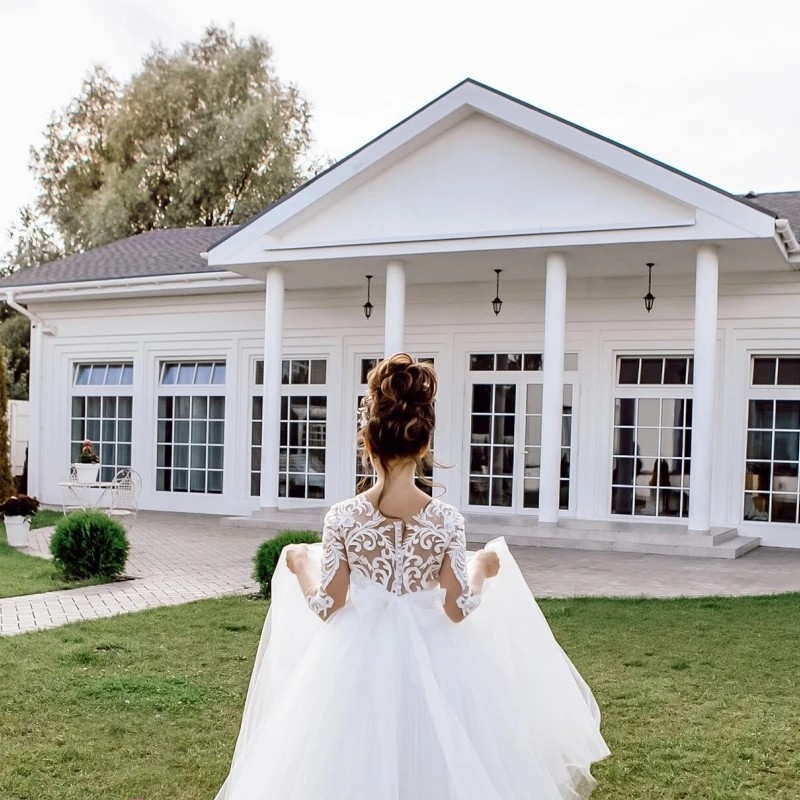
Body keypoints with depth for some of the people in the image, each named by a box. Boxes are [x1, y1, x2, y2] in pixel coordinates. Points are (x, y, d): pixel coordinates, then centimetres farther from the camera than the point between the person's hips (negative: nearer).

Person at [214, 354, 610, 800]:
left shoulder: (343, 518, -13)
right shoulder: (446, 520, -12)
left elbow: (326, 607, -8)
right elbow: (459, 609, -11)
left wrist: (300, 564, 10)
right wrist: (483, 567, 8)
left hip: (360, 661, 0)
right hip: (430, 660, 0)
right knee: (433, 763, 18)